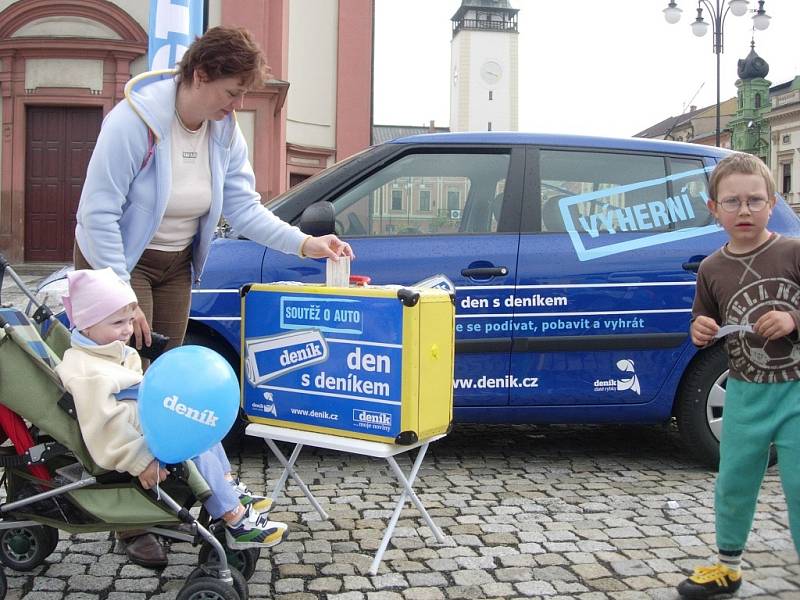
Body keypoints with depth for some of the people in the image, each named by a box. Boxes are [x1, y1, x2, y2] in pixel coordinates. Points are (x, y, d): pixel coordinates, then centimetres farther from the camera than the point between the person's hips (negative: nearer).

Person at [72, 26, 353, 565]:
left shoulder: (225, 132, -6)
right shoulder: (134, 121, -26)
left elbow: (244, 207, -7)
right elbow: (99, 212, -24)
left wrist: (303, 243, -22)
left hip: (175, 266, 6)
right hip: (118, 260, -6)